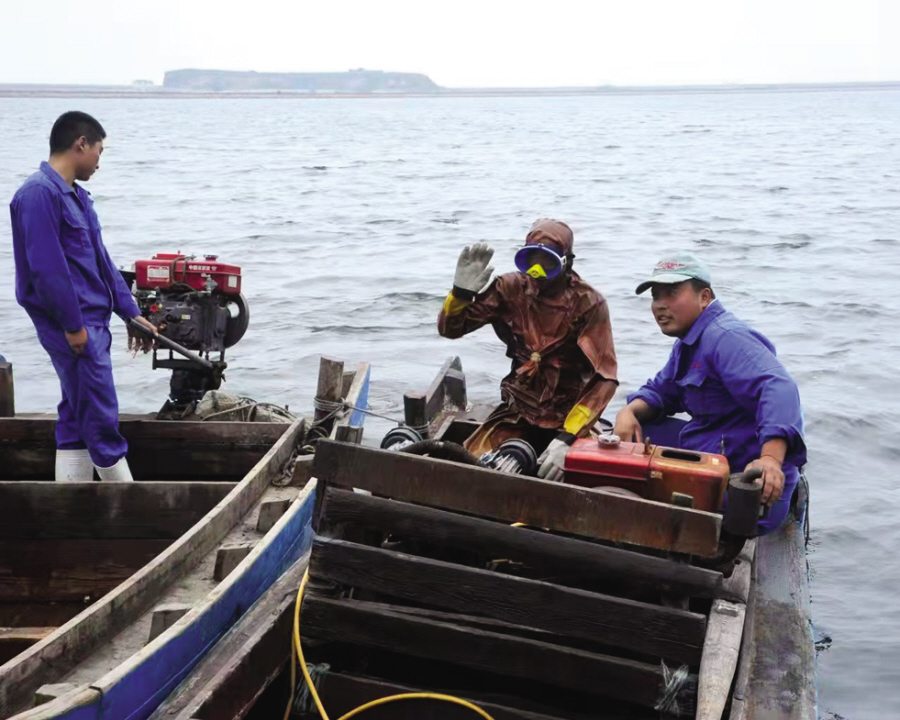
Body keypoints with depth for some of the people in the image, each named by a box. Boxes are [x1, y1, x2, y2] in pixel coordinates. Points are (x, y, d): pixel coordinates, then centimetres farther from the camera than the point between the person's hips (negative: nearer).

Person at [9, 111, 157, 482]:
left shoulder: (77, 196, 15)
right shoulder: (40, 193, -15)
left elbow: (101, 260, 19)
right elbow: (46, 266, -21)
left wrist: (131, 312, 19)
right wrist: (73, 325, -19)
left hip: (91, 322, 10)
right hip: (74, 326, -10)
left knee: (76, 422, 13)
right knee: (102, 422, -4)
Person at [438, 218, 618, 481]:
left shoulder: (588, 304, -12)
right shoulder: (512, 289, -2)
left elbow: (603, 379, -17)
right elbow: (450, 329, 3)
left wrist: (567, 438, -28)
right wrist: (462, 291, -20)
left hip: (569, 417, -2)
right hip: (518, 411, 3)